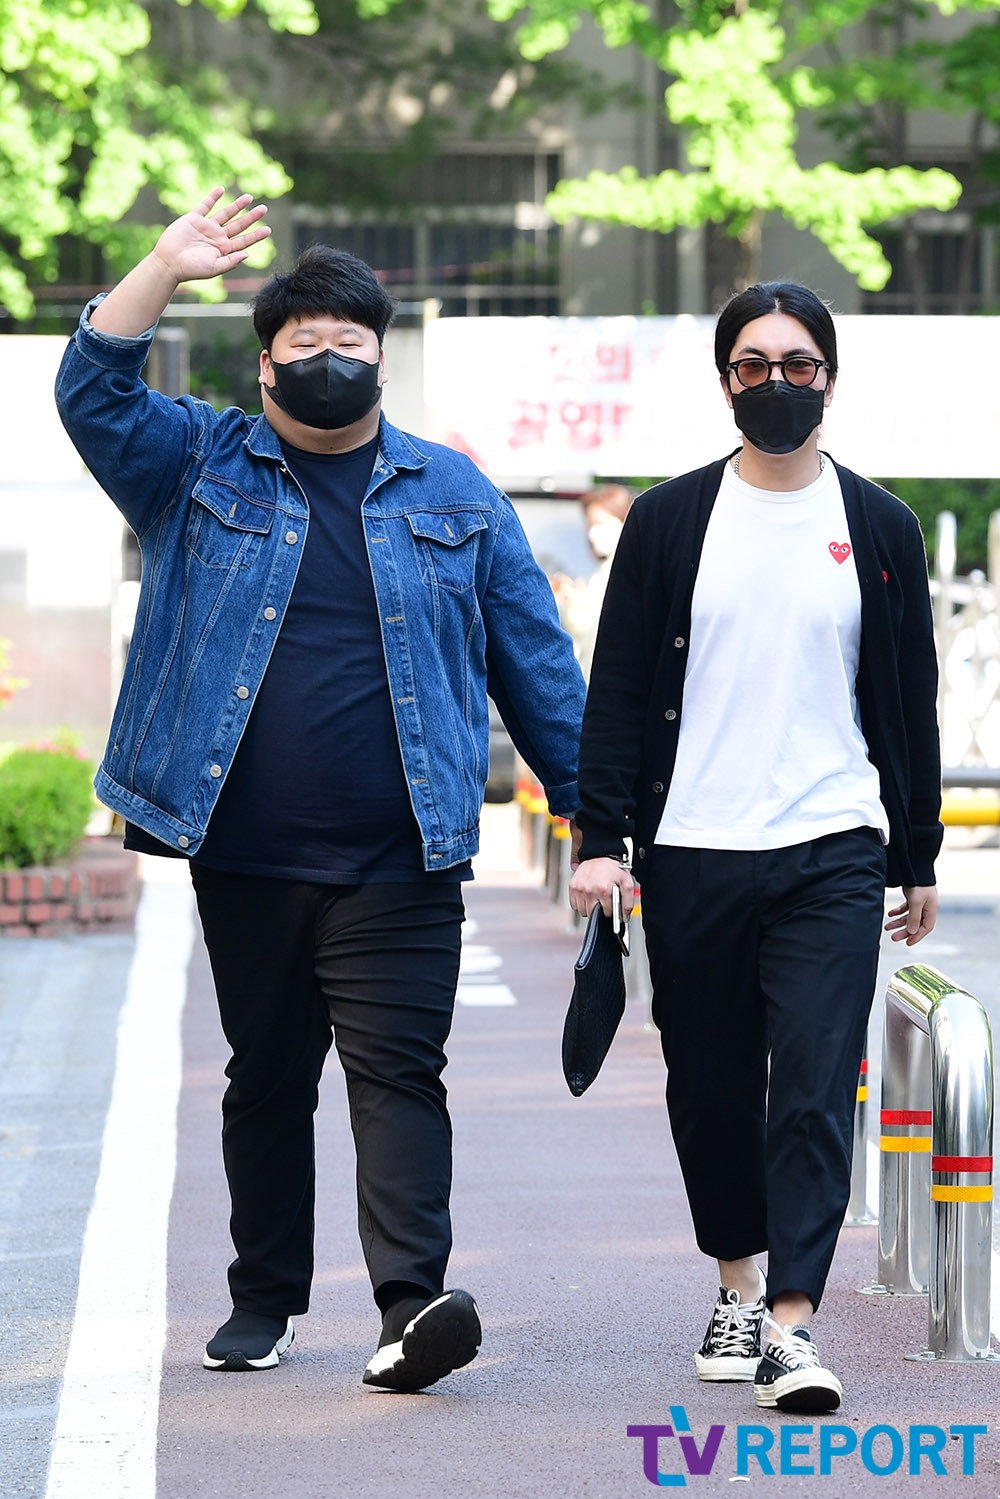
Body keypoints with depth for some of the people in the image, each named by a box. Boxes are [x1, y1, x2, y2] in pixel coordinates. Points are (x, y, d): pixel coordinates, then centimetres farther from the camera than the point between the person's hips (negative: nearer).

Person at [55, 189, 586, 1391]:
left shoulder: (452, 494, 12)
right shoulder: (201, 467, 11)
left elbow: (533, 656, 13)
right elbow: (94, 394, -4)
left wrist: (587, 800, 9)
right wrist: (166, 269, -11)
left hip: (397, 861, -1)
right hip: (243, 853, 1)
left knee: (397, 1069, -10)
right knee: (266, 1076, 9)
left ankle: (412, 1302, -20)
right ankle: (263, 1300, 19)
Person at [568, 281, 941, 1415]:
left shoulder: (878, 529, 8)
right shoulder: (671, 521, 6)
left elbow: (909, 704, 12)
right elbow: (618, 691, 5)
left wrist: (917, 860, 12)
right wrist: (600, 838, -4)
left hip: (834, 855, -1)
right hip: (692, 855, 1)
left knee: (816, 1087, -12)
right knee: (710, 1088, 9)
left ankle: (793, 1324, -16)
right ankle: (738, 1287, 27)